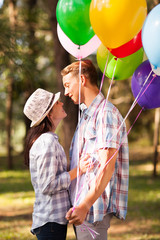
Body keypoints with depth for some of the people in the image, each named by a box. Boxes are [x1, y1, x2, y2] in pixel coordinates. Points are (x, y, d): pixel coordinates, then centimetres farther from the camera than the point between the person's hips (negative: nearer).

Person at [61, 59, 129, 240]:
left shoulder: (106, 114, -12)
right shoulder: (86, 114, 20)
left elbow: (107, 167, -21)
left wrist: (85, 205, -29)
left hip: (94, 206, -9)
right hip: (81, 205, 9)